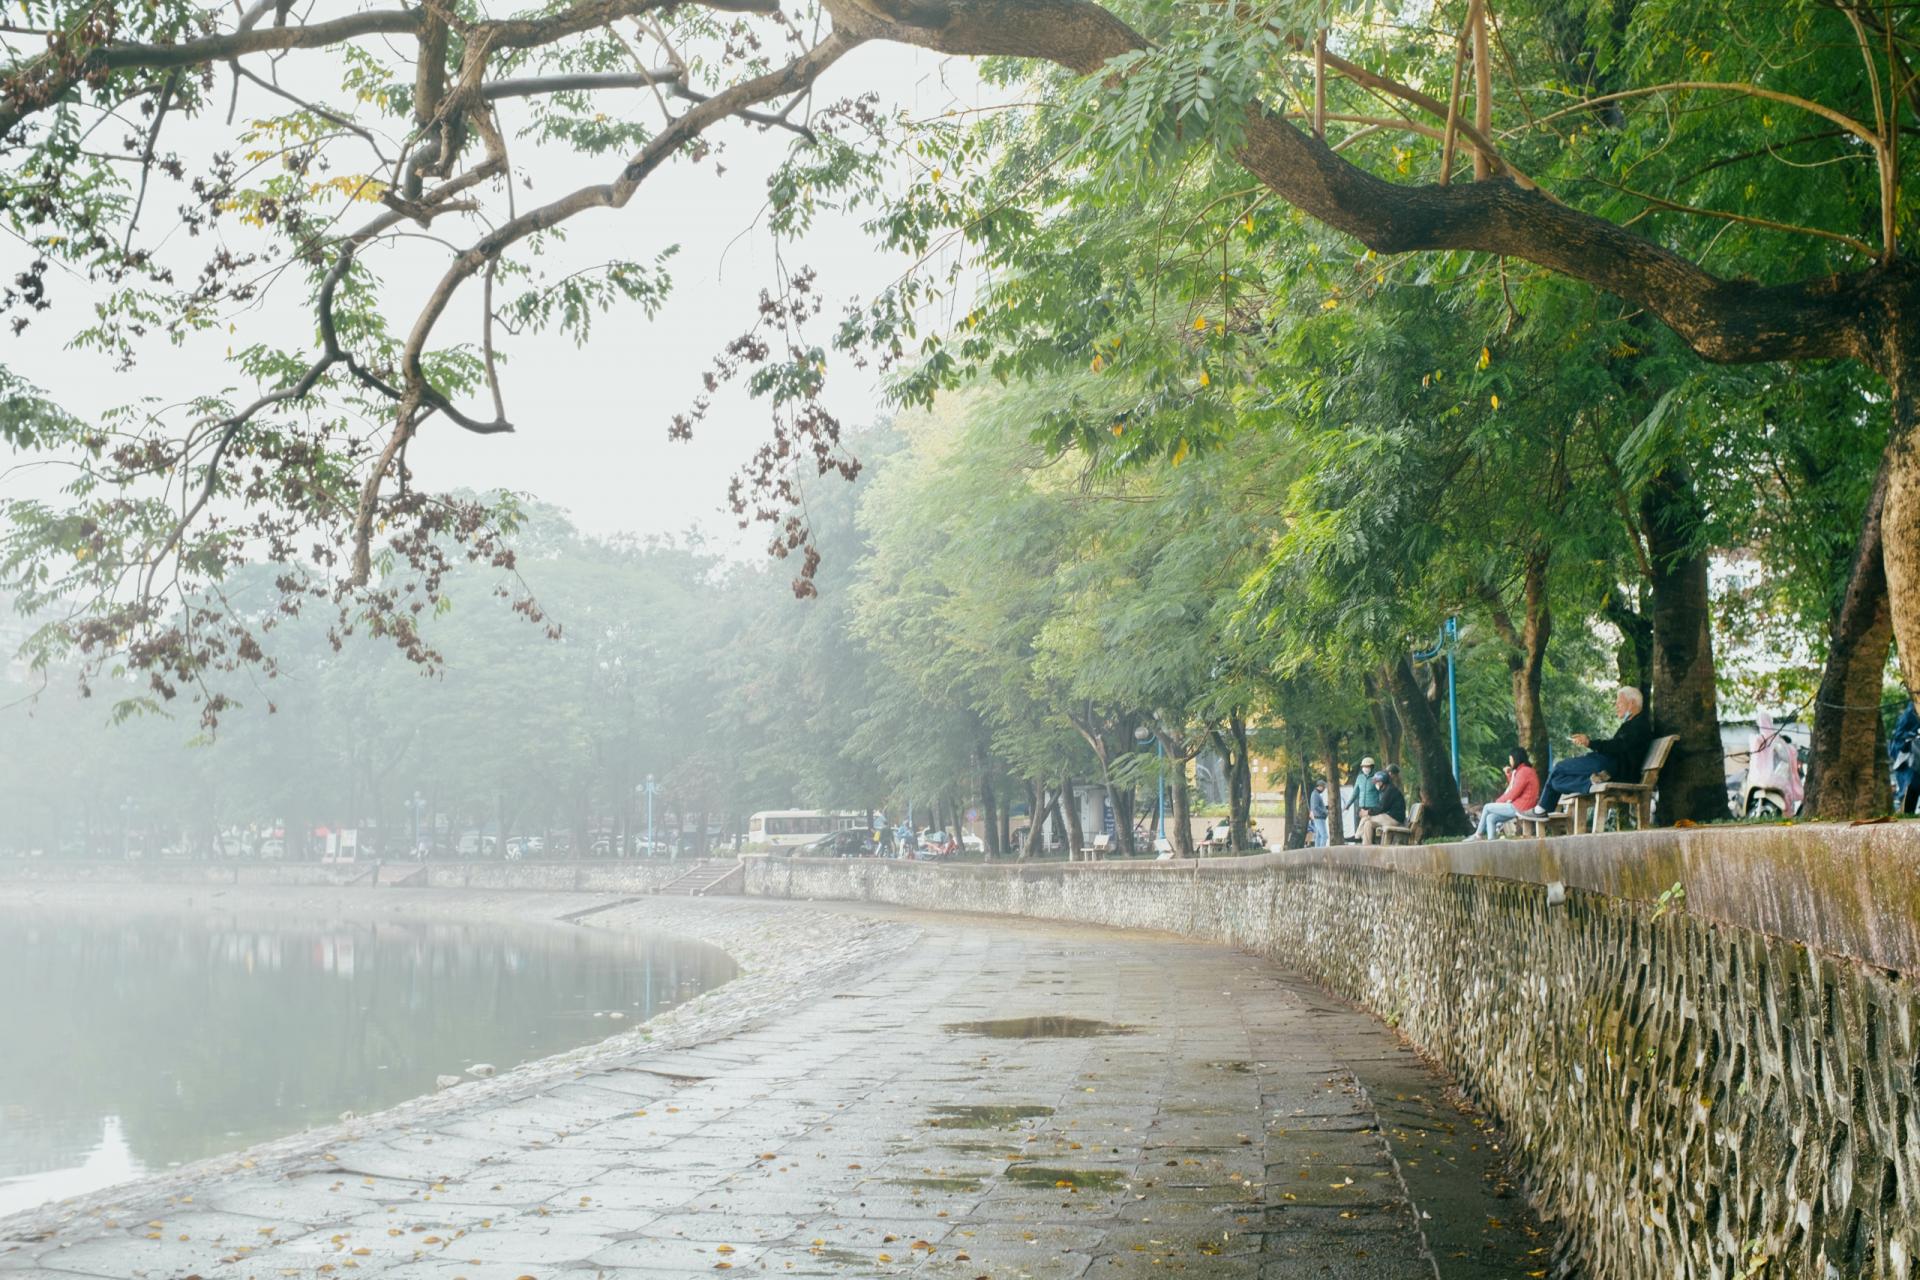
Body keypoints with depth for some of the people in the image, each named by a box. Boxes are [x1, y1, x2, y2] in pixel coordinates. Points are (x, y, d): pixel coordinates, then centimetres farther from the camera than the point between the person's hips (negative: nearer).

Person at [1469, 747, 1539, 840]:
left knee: (1487, 807, -1)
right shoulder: (1525, 770, 18)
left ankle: (1478, 835, 11)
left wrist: (1498, 801, -5)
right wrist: (1509, 775, 15)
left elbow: (1514, 793, -17)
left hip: (1519, 807, -10)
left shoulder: (1524, 771, -14)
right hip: (1518, 806, 10)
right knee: (1491, 818, 3)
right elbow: (1514, 789, 22)